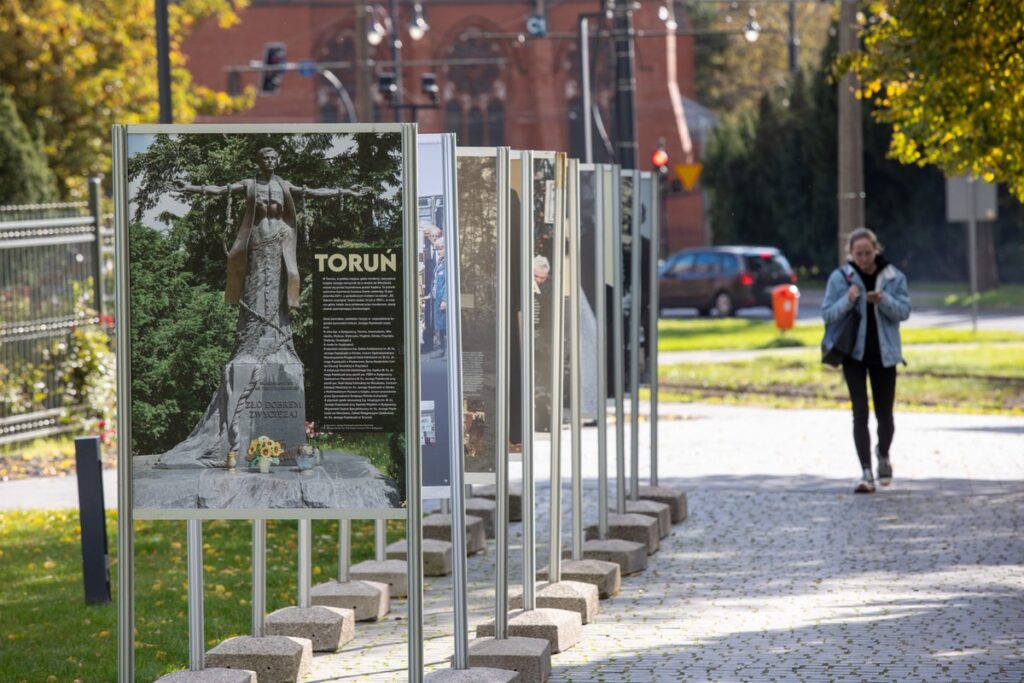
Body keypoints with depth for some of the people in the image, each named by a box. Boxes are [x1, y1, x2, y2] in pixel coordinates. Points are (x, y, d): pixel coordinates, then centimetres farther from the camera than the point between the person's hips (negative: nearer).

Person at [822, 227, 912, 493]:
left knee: (884, 412, 7)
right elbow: (827, 314, -3)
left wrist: (883, 300, -23)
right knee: (860, 413, -9)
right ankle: (866, 473, -9)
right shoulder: (840, 277, -3)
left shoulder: (894, 277, 0)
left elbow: (904, 311, -5)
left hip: (884, 353, 1)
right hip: (854, 352, -1)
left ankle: (883, 456, 37)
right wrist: (847, 301, -22)